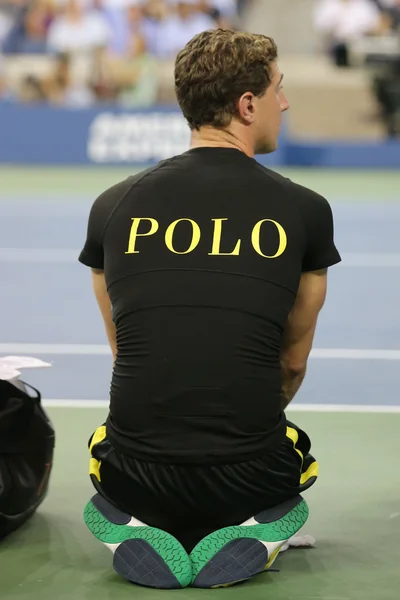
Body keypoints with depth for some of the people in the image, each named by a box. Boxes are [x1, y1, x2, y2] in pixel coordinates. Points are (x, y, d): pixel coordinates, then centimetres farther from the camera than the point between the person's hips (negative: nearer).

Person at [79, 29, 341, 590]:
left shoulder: (113, 206, 4)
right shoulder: (305, 210, 0)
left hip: (139, 477, 1)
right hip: (250, 477, -1)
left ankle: (131, 524, 12)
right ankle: (253, 527, 11)